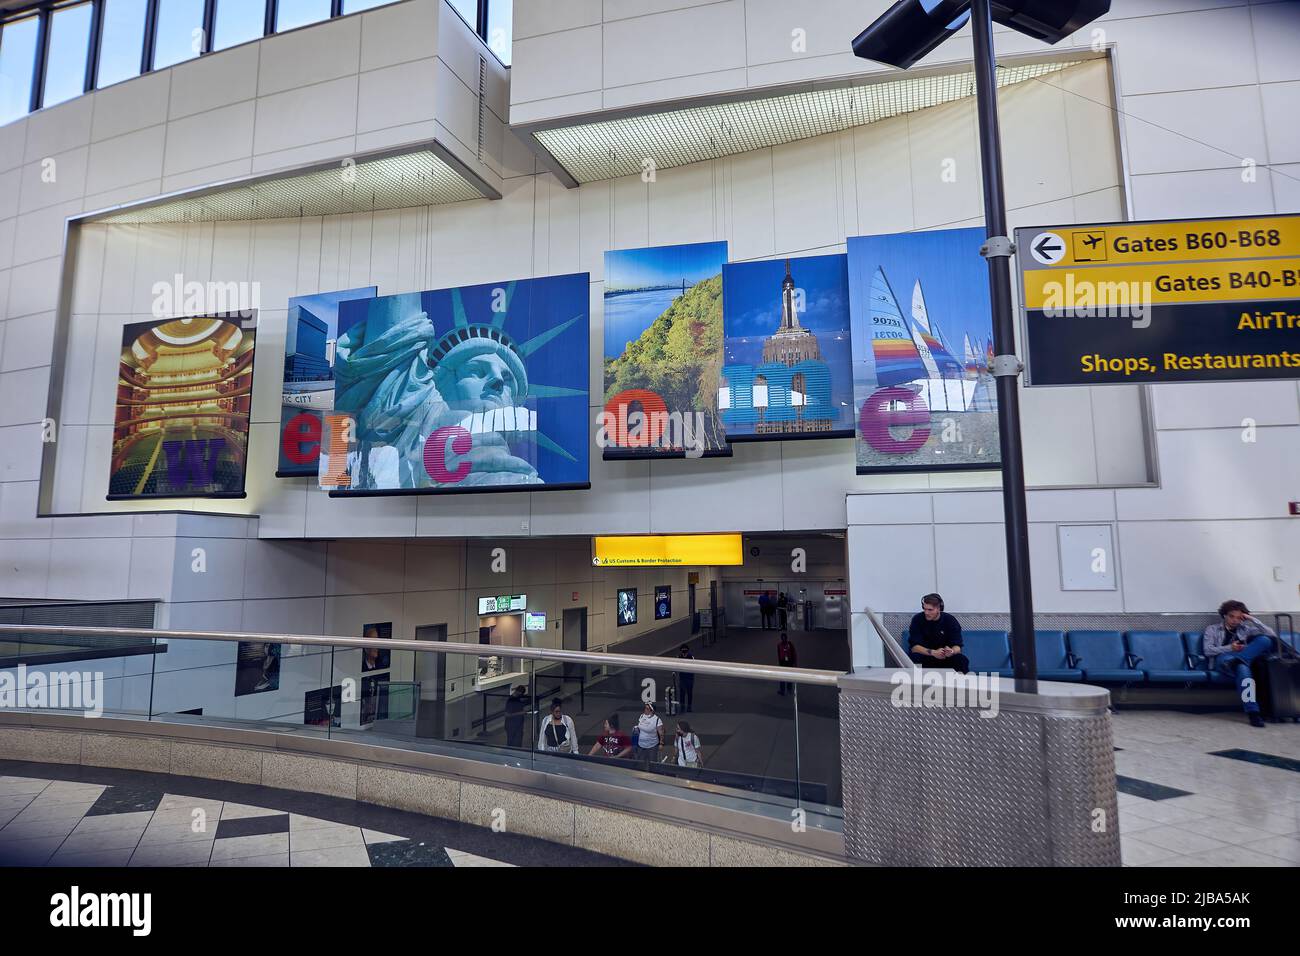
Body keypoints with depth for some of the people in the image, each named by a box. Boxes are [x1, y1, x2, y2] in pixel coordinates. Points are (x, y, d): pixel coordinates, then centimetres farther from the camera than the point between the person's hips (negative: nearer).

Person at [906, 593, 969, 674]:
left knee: (963, 659, -26)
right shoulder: (917, 619, -12)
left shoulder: (950, 620, -8)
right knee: (913, 657, -34)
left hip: (944, 658, 2)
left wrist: (952, 651, -37)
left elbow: (957, 646, -13)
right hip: (923, 656, -2)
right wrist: (933, 652, -35)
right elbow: (914, 647, -18)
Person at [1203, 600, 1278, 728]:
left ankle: (1235, 660, -41)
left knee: (1265, 640, -23)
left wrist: (1252, 619, 10)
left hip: (1247, 658, 4)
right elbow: (1208, 650, 3)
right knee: (1242, 667, -43)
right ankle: (1253, 712, -51)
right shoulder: (1212, 629, 18)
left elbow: (1272, 635, 14)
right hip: (1222, 658, -4)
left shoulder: (1245, 629, 28)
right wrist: (1230, 648, -11)